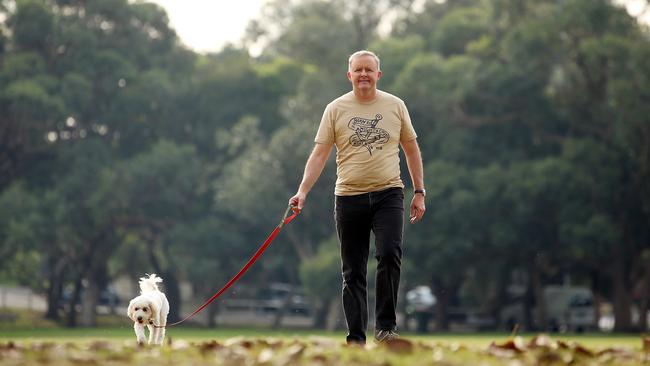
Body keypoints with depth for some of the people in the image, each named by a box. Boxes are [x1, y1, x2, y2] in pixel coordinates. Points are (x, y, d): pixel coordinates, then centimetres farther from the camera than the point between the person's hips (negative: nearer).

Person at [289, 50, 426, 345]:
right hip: (349, 197, 1)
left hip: (388, 194, 0)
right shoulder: (336, 109, 3)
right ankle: (356, 339, 9)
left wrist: (419, 192, 9)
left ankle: (385, 326, -11)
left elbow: (411, 150, 13)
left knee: (389, 254, -22)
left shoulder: (395, 106, 6)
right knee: (353, 272, 3)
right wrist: (303, 191, -12)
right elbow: (319, 154, 0)